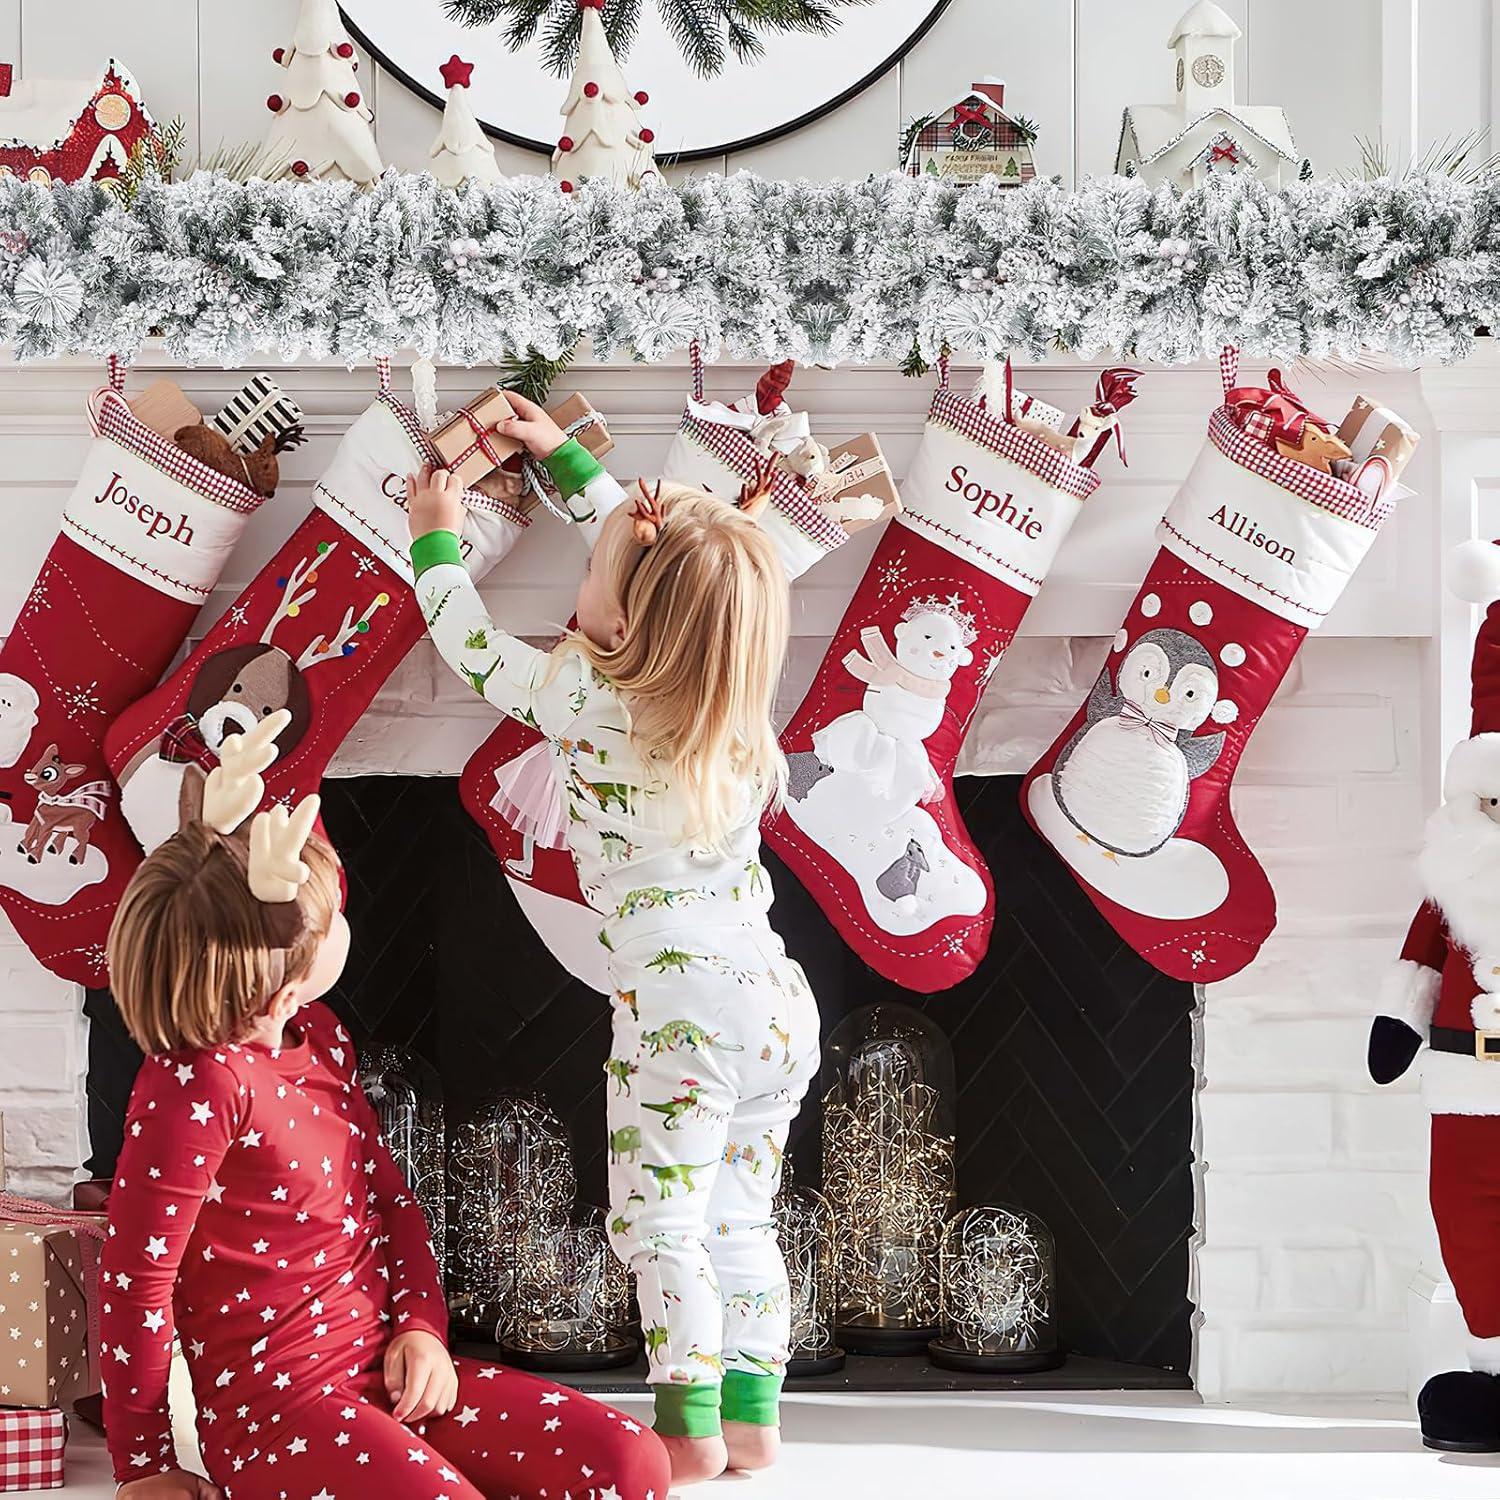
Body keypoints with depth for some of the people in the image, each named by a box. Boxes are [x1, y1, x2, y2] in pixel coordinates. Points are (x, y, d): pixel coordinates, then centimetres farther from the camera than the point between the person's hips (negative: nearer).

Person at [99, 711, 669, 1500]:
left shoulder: (320, 1037, 8)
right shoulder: (196, 1089, -19)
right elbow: (135, 1286, -16)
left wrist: (424, 1325, -1)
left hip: (387, 1369, 8)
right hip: (271, 1410, -8)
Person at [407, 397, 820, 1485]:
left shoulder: (588, 701, -10)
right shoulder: (729, 695, 8)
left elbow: (472, 645, 8)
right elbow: (639, 541, 24)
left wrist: (437, 540, 24)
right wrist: (562, 454, 35)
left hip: (681, 1008, -7)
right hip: (781, 1006, 7)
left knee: (659, 1224, 0)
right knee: (741, 1222, 15)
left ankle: (692, 1431, -3)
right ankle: (752, 1420, 16)